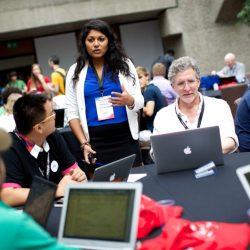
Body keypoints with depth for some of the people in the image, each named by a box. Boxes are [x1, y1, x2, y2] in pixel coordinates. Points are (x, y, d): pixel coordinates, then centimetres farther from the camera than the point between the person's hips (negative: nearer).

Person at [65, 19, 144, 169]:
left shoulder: (124, 64, 4)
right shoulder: (75, 71, 3)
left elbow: (140, 101, 3)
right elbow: (72, 112, 1)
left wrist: (130, 101, -20)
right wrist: (84, 143, -7)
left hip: (125, 139, 1)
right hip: (95, 143, 0)